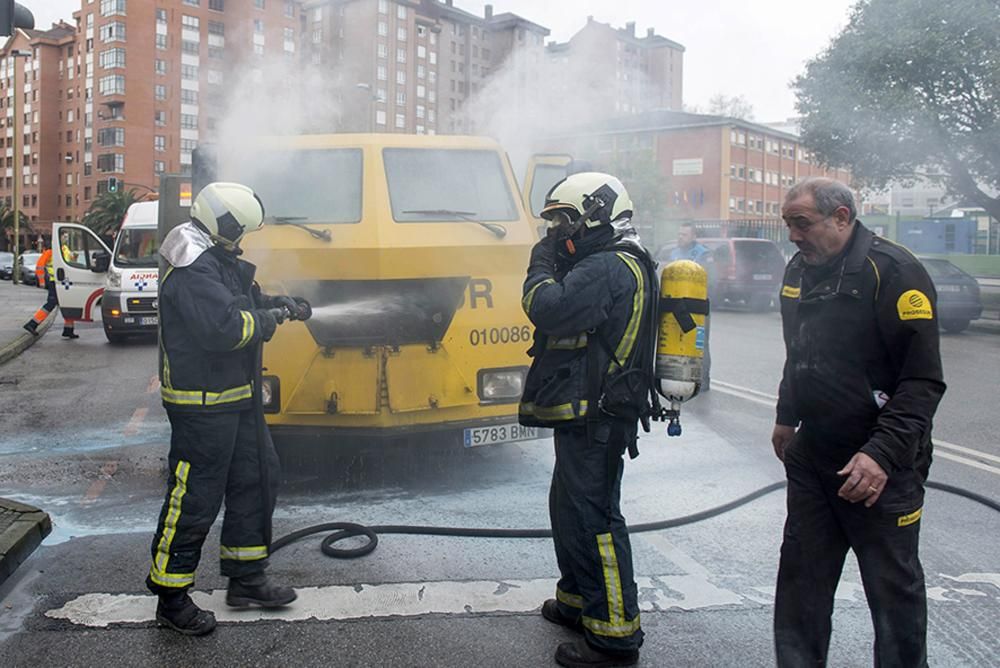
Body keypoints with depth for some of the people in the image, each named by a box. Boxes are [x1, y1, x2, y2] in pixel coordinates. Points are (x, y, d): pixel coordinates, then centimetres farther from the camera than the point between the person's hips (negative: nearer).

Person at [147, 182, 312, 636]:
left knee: (256, 481, 16)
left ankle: (245, 580, 29)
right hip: (201, 406, -11)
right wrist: (268, 319, -14)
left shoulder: (222, 263, 14)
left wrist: (280, 304, 9)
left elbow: (244, 303, 28)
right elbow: (225, 328, -31)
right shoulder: (193, 272, -20)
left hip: (237, 399, 11)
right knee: (193, 500, -3)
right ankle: (171, 600, 10)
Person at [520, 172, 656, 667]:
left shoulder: (606, 268, -17)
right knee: (569, 507, 22)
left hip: (594, 419, -12)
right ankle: (578, 601, 37)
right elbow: (570, 317, 20)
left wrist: (541, 265, -11)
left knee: (592, 518, -7)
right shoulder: (613, 264, 18)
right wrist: (553, 265, 10)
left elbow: (548, 310, -26)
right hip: (587, 416, 12)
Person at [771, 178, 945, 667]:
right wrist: (787, 418, 25)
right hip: (811, 455, 7)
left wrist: (883, 453, -26)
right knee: (801, 575, 14)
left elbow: (923, 381, -20)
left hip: (880, 465, -7)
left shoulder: (894, 272, -16)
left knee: (893, 584, 6)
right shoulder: (800, 270, 9)